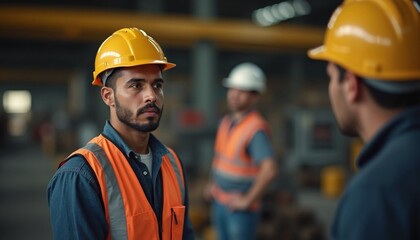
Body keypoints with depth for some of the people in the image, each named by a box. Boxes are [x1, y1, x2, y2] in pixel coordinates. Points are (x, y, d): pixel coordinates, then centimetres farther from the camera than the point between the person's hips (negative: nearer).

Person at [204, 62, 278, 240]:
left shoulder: (256, 128, -22)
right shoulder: (227, 122, 5)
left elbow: (270, 170, -34)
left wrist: (248, 200, -23)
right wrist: (212, 183, 14)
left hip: (241, 209, -8)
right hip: (219, 202, 8)